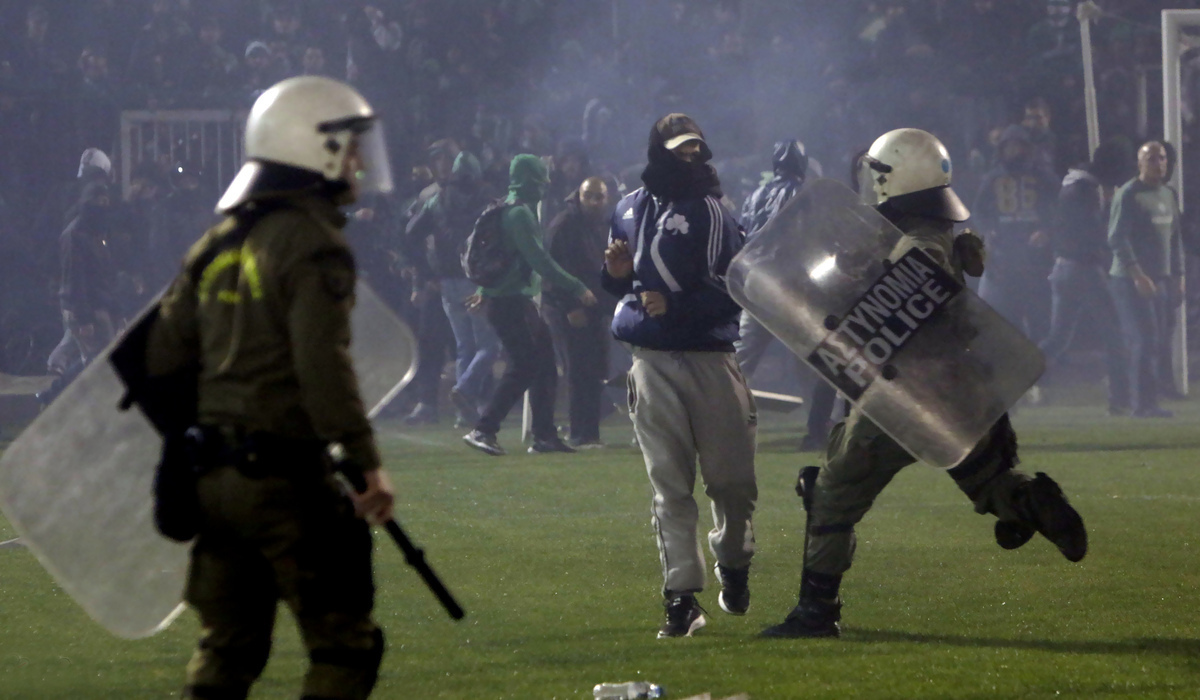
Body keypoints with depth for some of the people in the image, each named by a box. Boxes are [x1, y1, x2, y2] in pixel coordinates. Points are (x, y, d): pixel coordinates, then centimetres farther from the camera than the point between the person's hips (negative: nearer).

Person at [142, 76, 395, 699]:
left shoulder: (220, 241, 13)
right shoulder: (313, 244, -12)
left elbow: (165, 350, 14)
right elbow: (324, 366, -21)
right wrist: (365, 461, -20)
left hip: (214, 475, 8)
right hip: (286, 477, -8)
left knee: (226, 647, 15)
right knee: (343, 644, -1)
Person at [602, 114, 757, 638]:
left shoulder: (713, 214, -3)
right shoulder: (631, 211, 10)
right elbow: (619, 285, 21)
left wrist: (677, 305, -17)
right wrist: (616, 273, -2)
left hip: (710, 358, -2)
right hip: (653, 362, 2)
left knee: (732, 479, 2)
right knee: (670, 485, -1)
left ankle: (732, 563, 30)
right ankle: (681, 596, -1)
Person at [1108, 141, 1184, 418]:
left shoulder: (1168, 195, 14)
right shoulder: (1128, 195, -9)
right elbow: (1117, 238, -15)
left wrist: (1178, 276, 16)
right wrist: (1137, 276, -21)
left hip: (1162, 279, 7)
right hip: (1131, 280, -7)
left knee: (1162, 341, 4)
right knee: (1144, 340, -11)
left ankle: (1152, 401, 9)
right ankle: (1143, 403, -7)